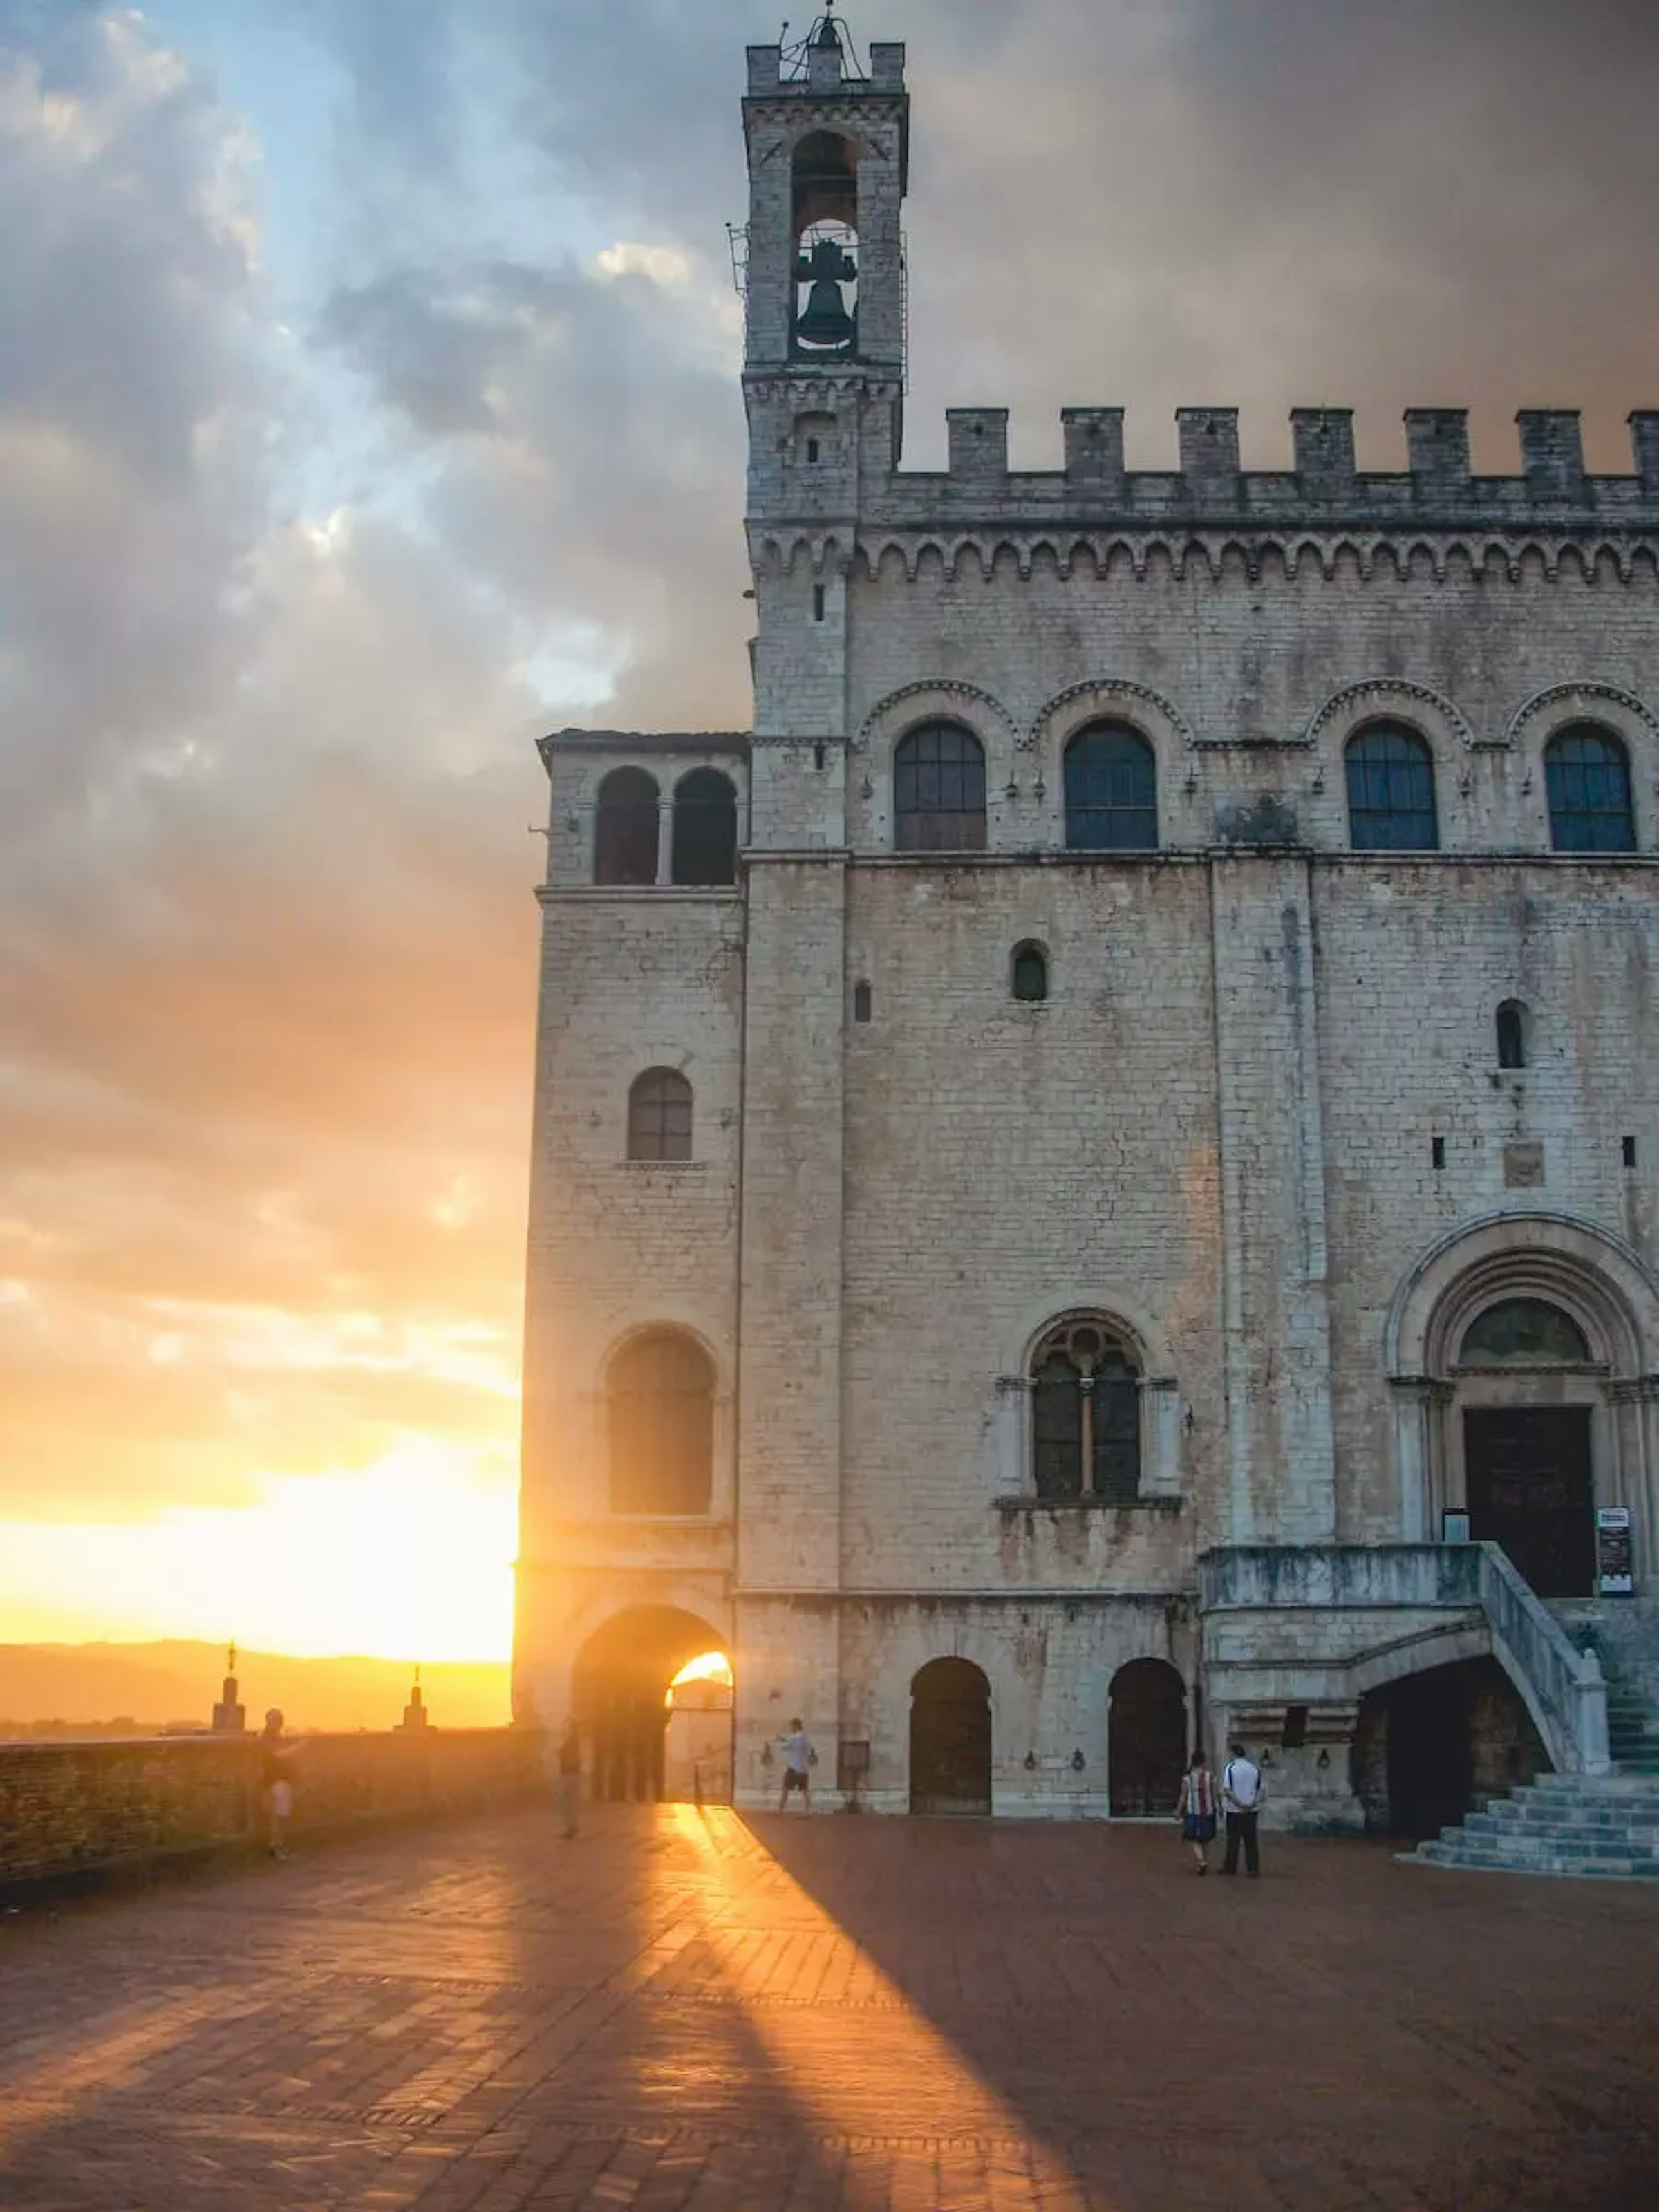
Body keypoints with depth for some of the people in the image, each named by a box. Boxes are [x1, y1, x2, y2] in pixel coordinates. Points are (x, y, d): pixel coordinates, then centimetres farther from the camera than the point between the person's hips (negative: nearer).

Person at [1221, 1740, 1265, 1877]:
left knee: (1233, 1840, 8)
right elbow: (1262, 1790, 1)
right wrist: (1254, 1803, -4)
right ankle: (1253, 1869, 7)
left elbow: (1227, 1790, -15)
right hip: (1251, 1811, 3)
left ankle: (1230, 1867, 15)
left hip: (1234, 1810, -3)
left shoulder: (1230, 1768, -6)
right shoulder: (1255, 1768, 5)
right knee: (1251, 1841, 9)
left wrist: (1240, 1803, -13)